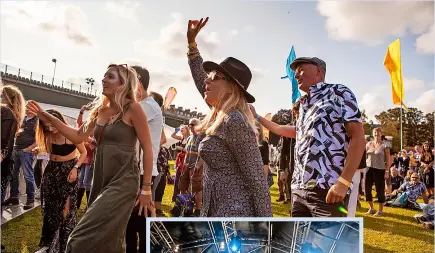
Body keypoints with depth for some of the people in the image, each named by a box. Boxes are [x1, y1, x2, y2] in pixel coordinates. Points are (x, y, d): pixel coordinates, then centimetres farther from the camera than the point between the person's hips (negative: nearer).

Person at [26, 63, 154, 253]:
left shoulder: (133, 109, -9)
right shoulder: (100, 110, 12)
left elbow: (148, 149, -9)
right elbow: (78, 136, 16)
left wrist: (146, 189, -10)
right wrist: (48, 118, 9)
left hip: (123, 182, -7)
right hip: (100, 181, 7)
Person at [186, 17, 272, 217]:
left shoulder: (234, 122, -19)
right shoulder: (219, 115, 7)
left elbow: (257, 178, -19)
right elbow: (200, 79, 22)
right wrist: (191, 42, 21)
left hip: (234, 212, -9)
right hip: (217, 209, 9)